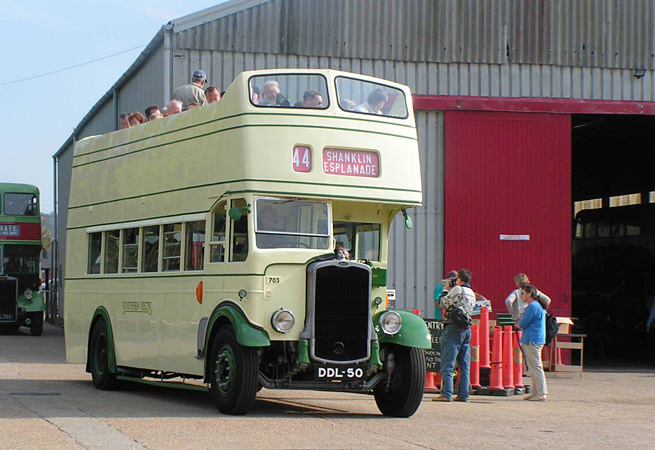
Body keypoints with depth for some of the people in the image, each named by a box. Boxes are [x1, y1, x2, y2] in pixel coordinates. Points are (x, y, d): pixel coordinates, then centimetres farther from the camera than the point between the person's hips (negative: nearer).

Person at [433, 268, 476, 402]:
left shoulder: (457, 289, -8)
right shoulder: (472, 294, 17)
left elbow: (443, 304, -8)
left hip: (453, 328, -8)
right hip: (466, 329, 8)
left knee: (447, 364, -7)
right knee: (464, 365, 8)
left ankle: (446, 394, -12)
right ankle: (463, 395, 8)